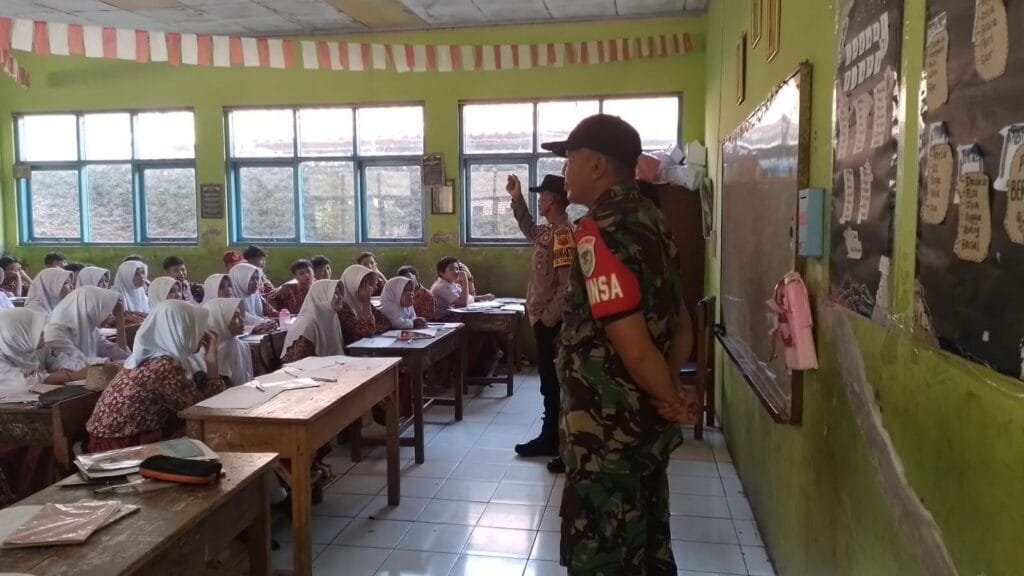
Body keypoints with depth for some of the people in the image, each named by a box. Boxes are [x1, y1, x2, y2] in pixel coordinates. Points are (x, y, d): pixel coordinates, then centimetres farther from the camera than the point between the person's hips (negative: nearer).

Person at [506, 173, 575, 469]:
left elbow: (568, 285, -23)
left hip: (552, 322, -10)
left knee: (558, 385, -4)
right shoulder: (549, 231, 11)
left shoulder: (563, 234, -19)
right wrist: (516, 198, 25)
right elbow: (529, 229, 35)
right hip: (543, 318, 10)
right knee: (549, 383, 16)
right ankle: (550, 439, 27)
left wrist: (549, 318, -20)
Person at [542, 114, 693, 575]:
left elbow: (633, 346, -24)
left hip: (609, 429, -9)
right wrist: (667, 399, 5)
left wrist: (670, 400, -7)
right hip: (646, 424, 9)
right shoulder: (650, 220, 7)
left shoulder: (599, 231, -21)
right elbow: (680, 326, 12)